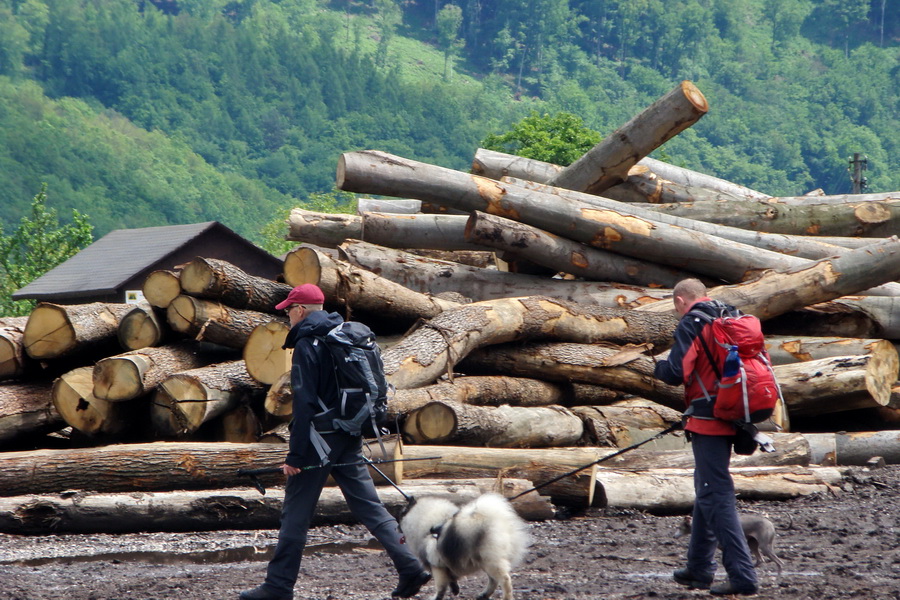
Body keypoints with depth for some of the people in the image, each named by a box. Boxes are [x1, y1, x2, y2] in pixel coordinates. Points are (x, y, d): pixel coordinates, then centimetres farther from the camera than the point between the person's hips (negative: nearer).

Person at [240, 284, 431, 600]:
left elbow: (304, 403, -17)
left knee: (295, 514, -1)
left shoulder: (307, 344, -12)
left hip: (320, 439, -8)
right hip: (351, 440, 8)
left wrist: (295, 455, -17)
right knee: (369, 505, 8)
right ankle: (410, 567, 0)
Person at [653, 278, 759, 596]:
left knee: (715, 494, -9)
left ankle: (743, 575, -16)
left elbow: (676, 373, -16)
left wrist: (659, 367, 6)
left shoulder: (691, 324, -10)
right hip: (731, 418, 8)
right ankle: (699, 569, 28)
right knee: (707, 490, 20)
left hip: (707, 419, -8)